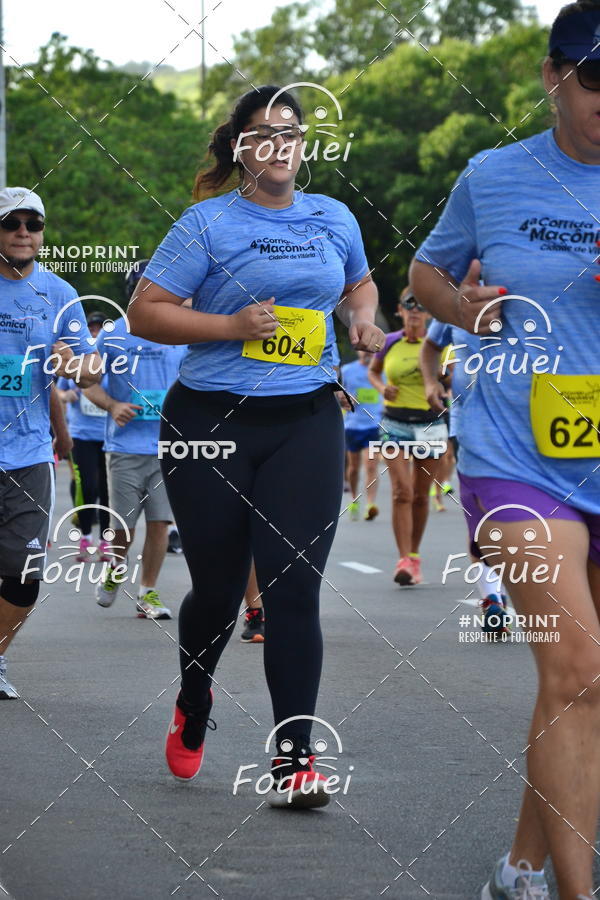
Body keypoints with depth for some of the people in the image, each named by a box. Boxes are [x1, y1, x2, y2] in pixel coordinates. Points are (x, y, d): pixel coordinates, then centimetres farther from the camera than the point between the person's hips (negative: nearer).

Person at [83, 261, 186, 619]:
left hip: (167, 448, 2)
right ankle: (115, 573, 29)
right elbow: (90, 385, 5)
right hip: (125, 446, -2)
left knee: (160, 522, -2)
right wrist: (113, 406, -13)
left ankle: (148, 593, 9)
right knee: (123, 525, 0)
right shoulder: (112, 335, 2)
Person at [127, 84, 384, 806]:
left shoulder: (334, 219, 11)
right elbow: (145, 312, -6)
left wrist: (362, 319, 7)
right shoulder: (208, 224, -3)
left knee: (293, 588, -9)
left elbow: (357, 285, 30)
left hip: (306, 422, 2)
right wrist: (231, 325, -17)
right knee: (218, 589, 7)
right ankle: (193, 704, 39)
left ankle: (293, 759, -7)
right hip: (211, 423, -2)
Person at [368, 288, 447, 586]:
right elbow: (373, 371, 18)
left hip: (429, 424, 1)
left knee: (420, 495, 7)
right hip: (395, 424, -1)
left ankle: (414, 556, 24)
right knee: (401, 491, -14)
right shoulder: (389, 342, 2)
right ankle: (404, 560, -18)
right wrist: (382, 387, -3)